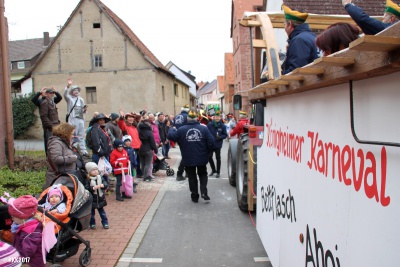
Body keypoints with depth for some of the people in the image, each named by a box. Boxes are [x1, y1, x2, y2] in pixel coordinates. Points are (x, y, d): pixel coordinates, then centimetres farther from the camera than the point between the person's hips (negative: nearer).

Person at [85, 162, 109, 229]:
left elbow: (106, 184, -2)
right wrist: (93, 188, -27)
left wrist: (102, 185, -23)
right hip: (92, 199, -3)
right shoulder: (88, 180, -10)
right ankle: (92, 224, 24)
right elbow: (86, 188, -17)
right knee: (92, 213, 10)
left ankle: (105, 223, 21)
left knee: (102, 212, 13)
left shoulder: (100, 177, 1)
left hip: (100, 199, 3)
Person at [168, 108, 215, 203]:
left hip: (188, 159, 0)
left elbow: (171, 136, -2)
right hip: (201, 158, 1)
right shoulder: (204, 129, -9)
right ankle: (203, 191, 1)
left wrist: (172, 129, 20)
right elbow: (211, 142, -12)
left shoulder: (182, 130, -10)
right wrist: (207, 152, 5)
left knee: (192, 177, 14)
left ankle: (195, 196, 19)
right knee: (203, 174, 21)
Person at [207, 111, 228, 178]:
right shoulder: (209, 124, -7)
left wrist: (220, 137, -19)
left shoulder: (222, 126, -7)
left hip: (218, 145, -1)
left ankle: (218, 172, 22)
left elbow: (225, 135, -2)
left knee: (218, 158, 8)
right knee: (209, 157, 7)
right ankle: (213, 170, 30)